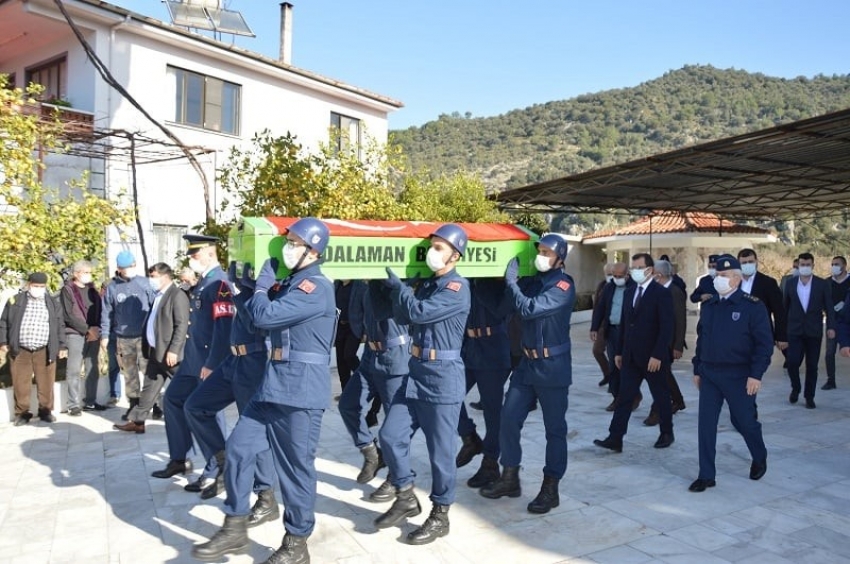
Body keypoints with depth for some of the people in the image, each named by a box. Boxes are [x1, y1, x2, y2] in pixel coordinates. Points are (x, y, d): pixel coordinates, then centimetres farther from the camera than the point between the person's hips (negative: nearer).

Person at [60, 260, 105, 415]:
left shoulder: (92, 289, 14)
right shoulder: (67, 290, -2)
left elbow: (100, 310, 10)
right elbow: (69, 315, -10)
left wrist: (97, 328, -6)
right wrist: (87, 329, -14)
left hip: (94, 334, 5)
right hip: (75, 334, -5)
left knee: (92, 370, 8)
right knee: (75, 370, -3)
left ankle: (90, 402, 16)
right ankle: (74, 404, 2)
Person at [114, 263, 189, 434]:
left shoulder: (177, 295, -13)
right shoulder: (158, 296, 16)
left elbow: (182, 325, -20)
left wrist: (173, 350, -24)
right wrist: (148, 350, 18)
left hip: (169, 354, -9)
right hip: (156, 353, 9)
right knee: (149, 389, 13)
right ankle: (136, 421, 19)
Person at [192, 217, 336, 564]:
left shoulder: (316, 288, -15)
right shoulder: (291, 284, 16)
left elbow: (264, 316, -21)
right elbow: (260, 317, 22)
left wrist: (262, 285, -4)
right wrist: (239, 292, 11)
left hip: (301, 389, -9)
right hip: (274, 384, 9)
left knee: (296, 465, 2)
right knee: (239, 447, 9)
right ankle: (235, 528, 24)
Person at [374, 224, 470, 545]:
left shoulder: (458, 287, -13)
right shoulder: (427, 283, 12)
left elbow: (419, 312, -23)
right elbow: (404, 317, 8)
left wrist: (397, 284, -10)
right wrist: (397, 286, -3)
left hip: (443, 376, -8)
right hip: (415, 371, 8)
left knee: (440, 449, 4)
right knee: (390, 436, 8)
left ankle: (440, 516, 21)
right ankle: (406, 498, 26)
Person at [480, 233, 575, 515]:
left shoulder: (563, 285, -13)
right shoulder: (532, 281, 8)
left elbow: (529, 309, -24)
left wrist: (511, 281, -14)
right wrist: (511, 281, -13)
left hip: (552, 366, -7)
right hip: (527, 362, 7)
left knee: (554, 429, 5)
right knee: (509, 420, 7)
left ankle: (550, 489, 16)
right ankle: (509, 478, 22)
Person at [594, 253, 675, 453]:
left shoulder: (662, 293, -10)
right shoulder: (629, 293, 11)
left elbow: (667, 328, -16)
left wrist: (657, 355, -20)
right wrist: (619, 351, 11)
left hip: (652, 357, -6)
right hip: (630, 357, 6)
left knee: (661, 397, 11)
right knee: (624, 397, 1)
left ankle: (666, 433, 30)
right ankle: (615, 439, 0)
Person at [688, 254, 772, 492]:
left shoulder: (752, 306, -9)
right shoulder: (708, 306, 8)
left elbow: (765, 343, -11)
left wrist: (756, 375, -17)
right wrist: (697, 369, 12)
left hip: (738, 376, -4)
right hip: (709, 374, 5)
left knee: (744, 421, 10)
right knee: (705, 424, 2)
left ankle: (760, 459, 41)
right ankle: (706, 475, 11)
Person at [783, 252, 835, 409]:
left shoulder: (822, 284, 0)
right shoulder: (790, 283, 5)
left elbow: (829, 307, -2)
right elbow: (785, 306, 11)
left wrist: (831, 327, -13)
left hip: (814, 331, 0)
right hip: (795, 331, 0)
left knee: (812, 366, 4)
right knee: (792, 362, -8)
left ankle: (809, 397, 17)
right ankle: (795, 388, 18)